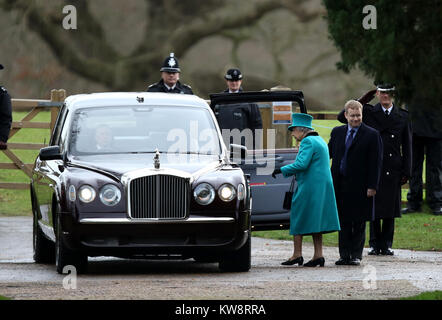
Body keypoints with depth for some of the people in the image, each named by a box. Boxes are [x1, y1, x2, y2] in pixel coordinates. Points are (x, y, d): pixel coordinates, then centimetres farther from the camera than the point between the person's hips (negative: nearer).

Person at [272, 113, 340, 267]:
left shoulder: (307, 142, -13)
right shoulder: (320, 141, 18)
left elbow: (301, 164, -23)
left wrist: (282, 170, -14)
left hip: (309, 187, -9)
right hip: (323, 186, 9)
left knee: (298, 219, 0)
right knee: (315, 220, 10)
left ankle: (297, 254, 0)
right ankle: (318, 255, 5)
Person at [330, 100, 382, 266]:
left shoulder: (372, 135, -3)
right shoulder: (337, 132, 12)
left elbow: (375, 163, -5)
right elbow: (329, 153, 14)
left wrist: (372, 186, -10)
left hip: (360, 186, -4)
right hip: (340, 184, 4)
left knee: (359, 223, 2)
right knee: (343, 222, 6)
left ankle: (356, 255, 9)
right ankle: (344, 255, 11)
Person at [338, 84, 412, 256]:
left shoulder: (403, 116, 8)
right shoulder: (368, 112, 5)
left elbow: (407, 145, 9)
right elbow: (342, 117, 1)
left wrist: (406, 171, 2)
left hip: (393, 170, 1)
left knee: (390, 209, 4)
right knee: (374, 208, 0)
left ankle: (386, 244, 12)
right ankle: (374, 244, 8)